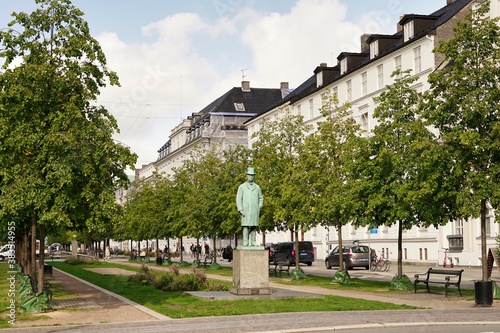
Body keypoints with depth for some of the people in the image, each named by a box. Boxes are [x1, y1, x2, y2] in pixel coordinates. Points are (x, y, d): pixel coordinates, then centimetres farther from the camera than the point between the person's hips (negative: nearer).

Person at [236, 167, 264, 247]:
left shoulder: (257, 187, 13)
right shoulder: (242, 187, 6)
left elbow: (261, 198, 21)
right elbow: (238, 199, 2)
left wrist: (260, 207, 5)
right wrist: (240, 210, -8)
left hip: (255, 211, 3)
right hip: (246, 212, -3)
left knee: (254, 228, 1)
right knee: (246, 227, -8)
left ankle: (253, 243, 2)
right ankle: (245, 243, -10)